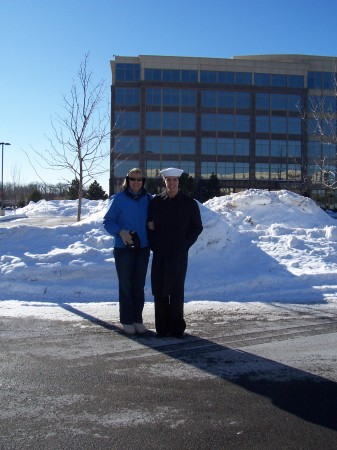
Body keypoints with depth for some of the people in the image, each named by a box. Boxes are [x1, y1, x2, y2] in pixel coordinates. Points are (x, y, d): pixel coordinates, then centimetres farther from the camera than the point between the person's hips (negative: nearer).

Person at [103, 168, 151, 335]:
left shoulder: (148, 199, 5)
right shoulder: (118, 199, -5)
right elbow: (107, 221, -3)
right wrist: (120, 231, -18)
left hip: (143, 248, 3)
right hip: (123, 248, -3)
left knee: (139, 285, 9)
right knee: (126, 285, 3)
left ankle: (138, 319, 19)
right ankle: (127, 321, 13)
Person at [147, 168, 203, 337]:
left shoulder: (189, 203, 3)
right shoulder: (156, 202, 8)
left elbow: (197, 227, 7)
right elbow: (149, 225, 13)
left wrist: (185, 244, -2)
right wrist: (154, 245, 2)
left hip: (179, 254, -2)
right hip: (160, 254, 2)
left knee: (176, 291, -1)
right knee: (159, 290, 3)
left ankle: (177, 327, 9)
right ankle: (162, 327, 12)